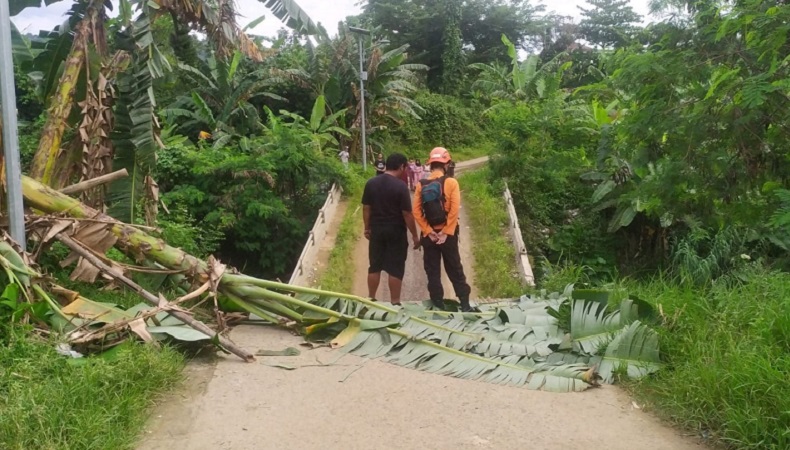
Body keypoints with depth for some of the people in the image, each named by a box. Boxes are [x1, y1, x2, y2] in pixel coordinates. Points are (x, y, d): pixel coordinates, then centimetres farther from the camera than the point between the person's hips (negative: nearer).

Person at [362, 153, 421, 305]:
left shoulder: (371, 183, 0)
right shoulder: (401, 186, -15)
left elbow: (366, 208, 5)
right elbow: (407, 214, -13)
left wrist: (367, 228, 17)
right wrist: (415, 235, -5)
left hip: (377, 230, 5)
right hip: (396, 232, -4)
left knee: (375, 266, 13)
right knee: (395, 269, 3)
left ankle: (371, 300, 22)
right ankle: (395, 303, 8)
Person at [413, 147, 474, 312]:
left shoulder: (421, 185, -1)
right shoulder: (451, 182, -8)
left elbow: (416, 212, -6)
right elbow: (455, 210, -15)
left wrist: (429, 232, -5)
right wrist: (446, 232, -10)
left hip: (429, 235, 2)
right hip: (447, 233, -1)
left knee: (432, 271, 9)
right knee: (455, 269, 8)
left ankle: (438, 305, 12)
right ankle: (465, 304, 10)